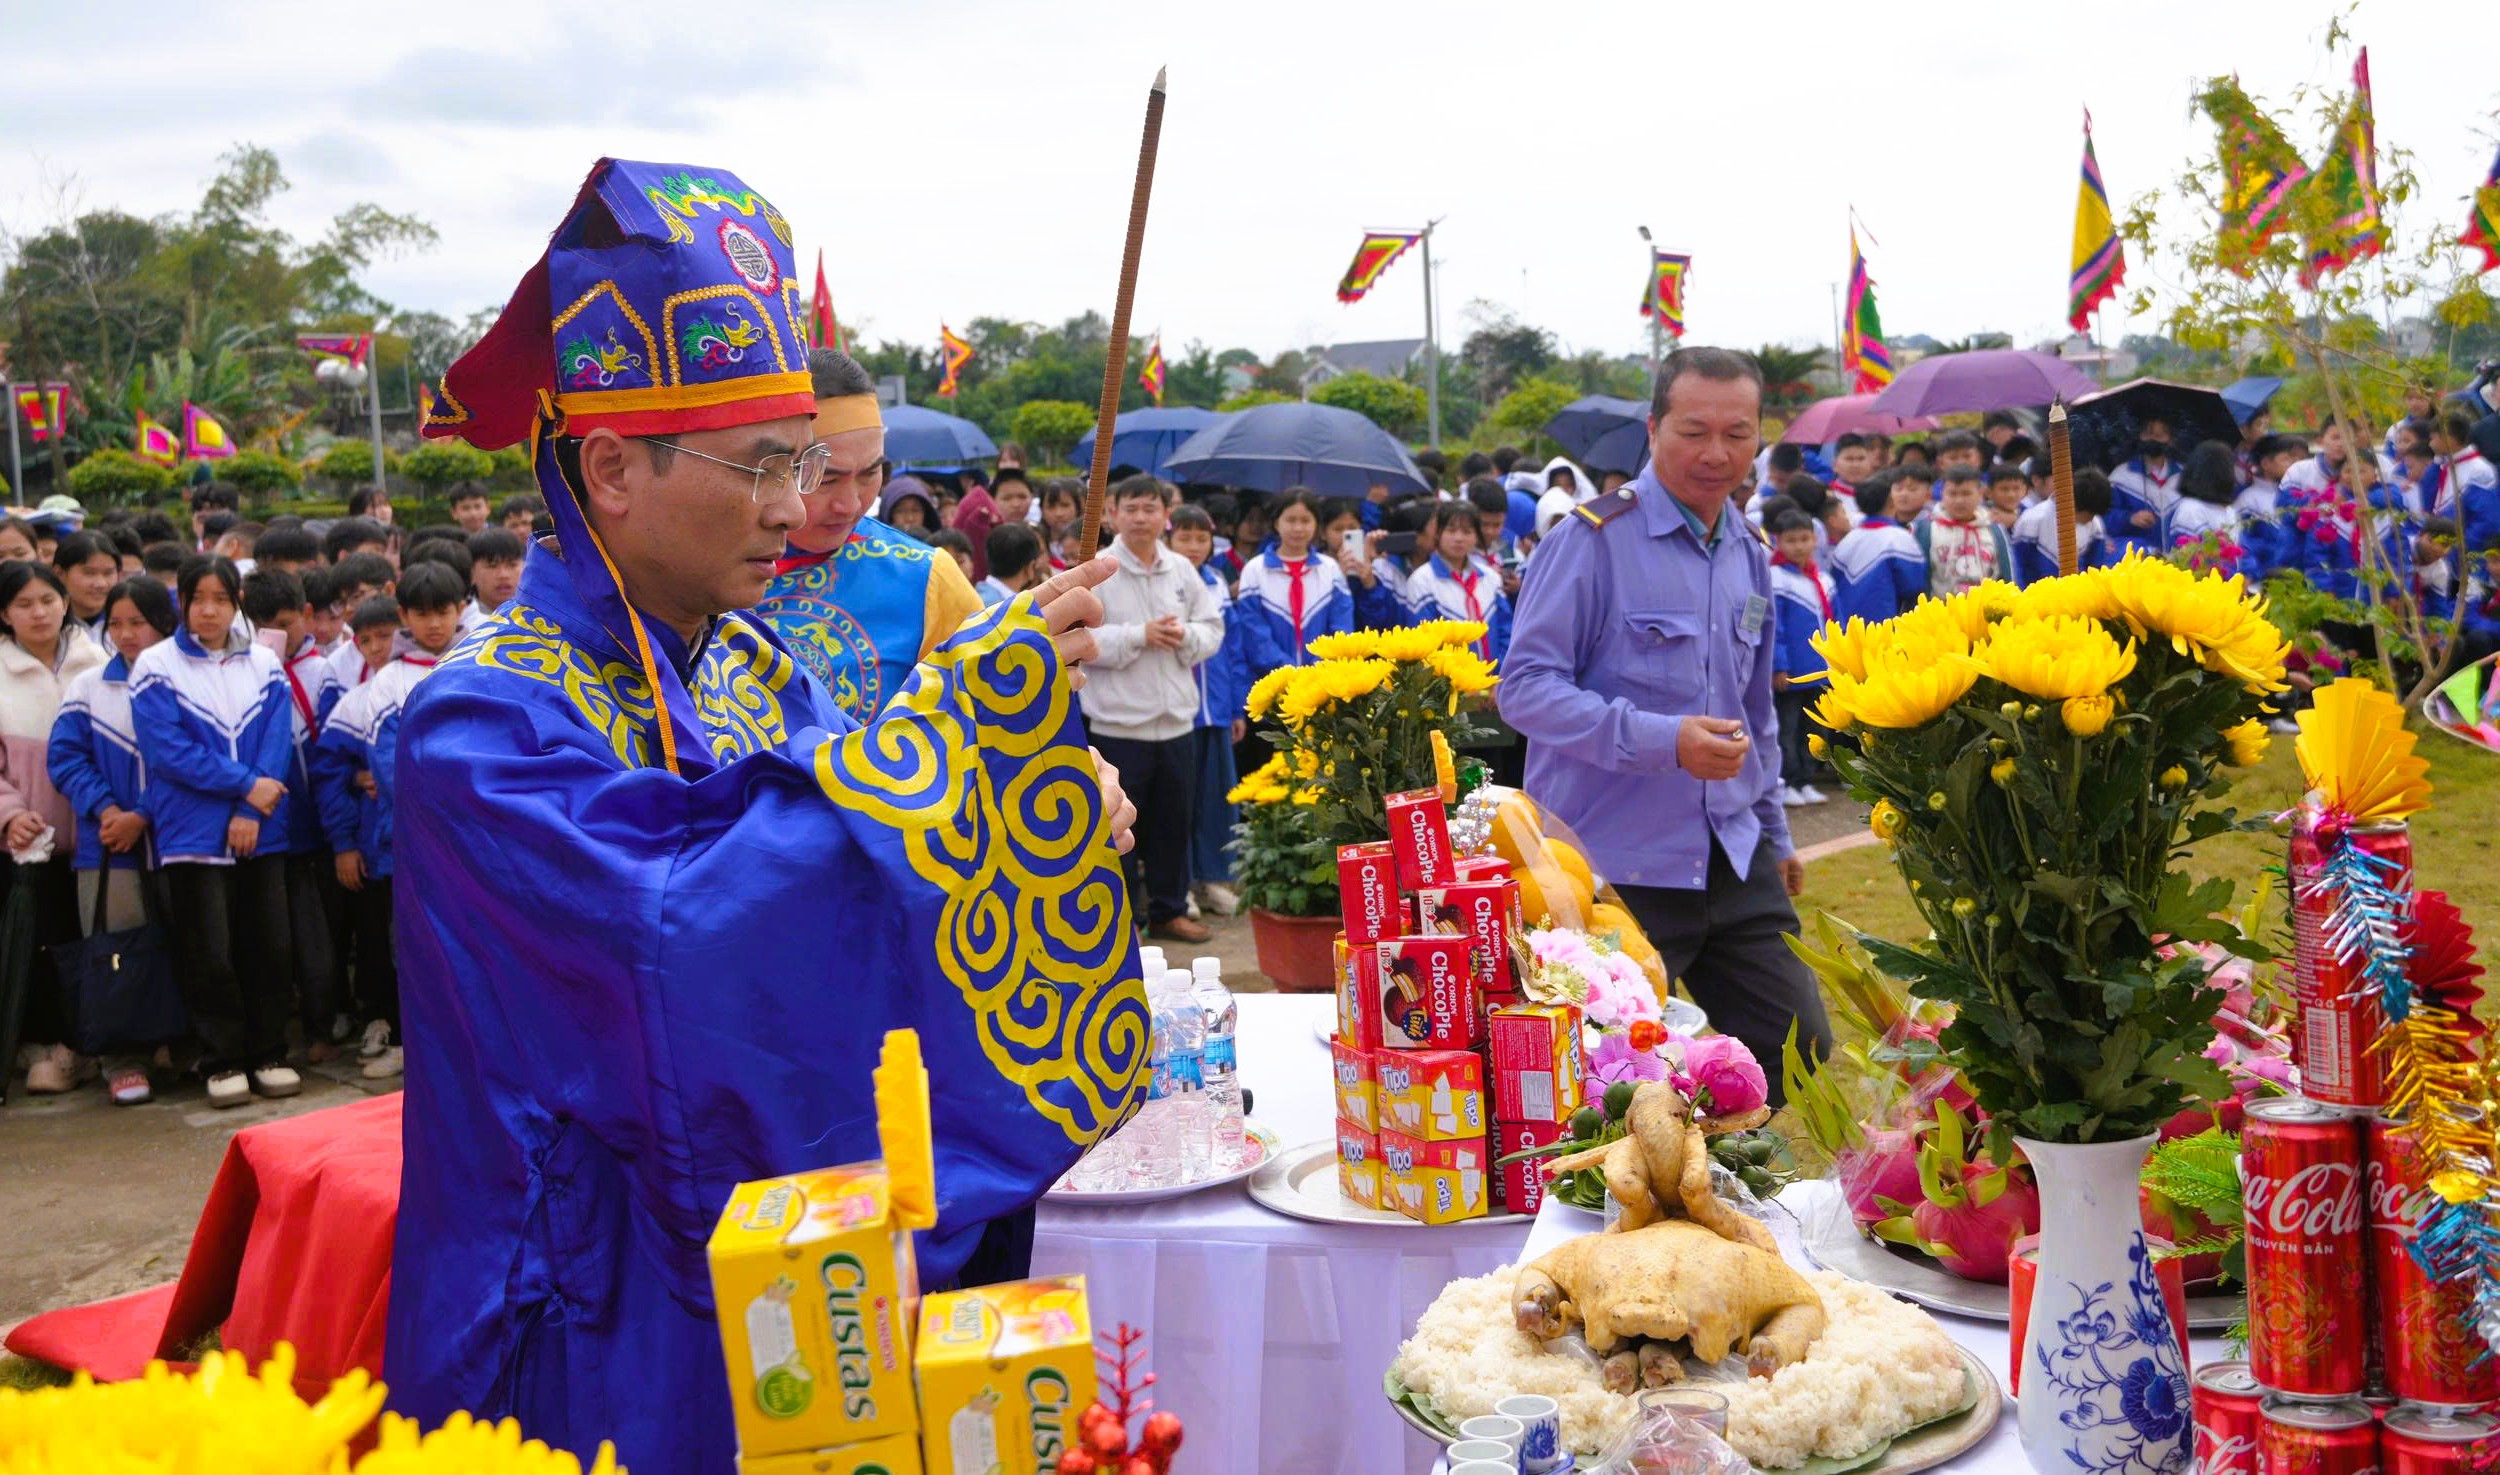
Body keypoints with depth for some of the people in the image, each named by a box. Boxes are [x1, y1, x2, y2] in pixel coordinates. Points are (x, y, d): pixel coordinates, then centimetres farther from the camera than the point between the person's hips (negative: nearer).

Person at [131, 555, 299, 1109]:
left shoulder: (265, 664, 6)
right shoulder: (156, 667, -3)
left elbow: (277, 743, 0)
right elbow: (168, 750, -10)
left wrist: (251, 812, -11)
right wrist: (247, 784, -13)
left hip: (262, 835, 2)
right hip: (194, 834, -2)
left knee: (270, 948, 4)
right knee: (210, 955, 0)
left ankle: (269, 1054, 16)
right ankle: (223, 1060, 11)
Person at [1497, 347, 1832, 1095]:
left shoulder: (1750, 555, 13)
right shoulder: (1592, 539, -10)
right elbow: (1524, 688, -16)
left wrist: (1773, 833, 27)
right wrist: (1663, 740, -25)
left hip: (1736, 863, 7)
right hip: (1615, 867, -7)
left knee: (1801, 1054, 8)